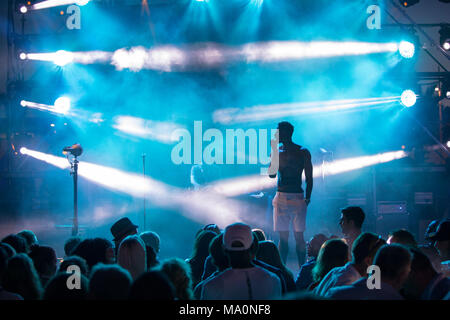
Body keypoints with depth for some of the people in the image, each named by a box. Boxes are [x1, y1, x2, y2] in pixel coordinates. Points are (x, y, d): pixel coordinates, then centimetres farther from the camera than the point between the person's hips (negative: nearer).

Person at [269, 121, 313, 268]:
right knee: (283, 236, 3)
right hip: (281, 198, 3)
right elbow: (271, 174, 0)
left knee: (298, 236, -2)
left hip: (298, 198, -3)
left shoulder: (303, 152, 1)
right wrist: (274, 151, -5)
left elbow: (309, 178, 3)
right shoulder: (278, 151, 10)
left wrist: (307, 198, -5)